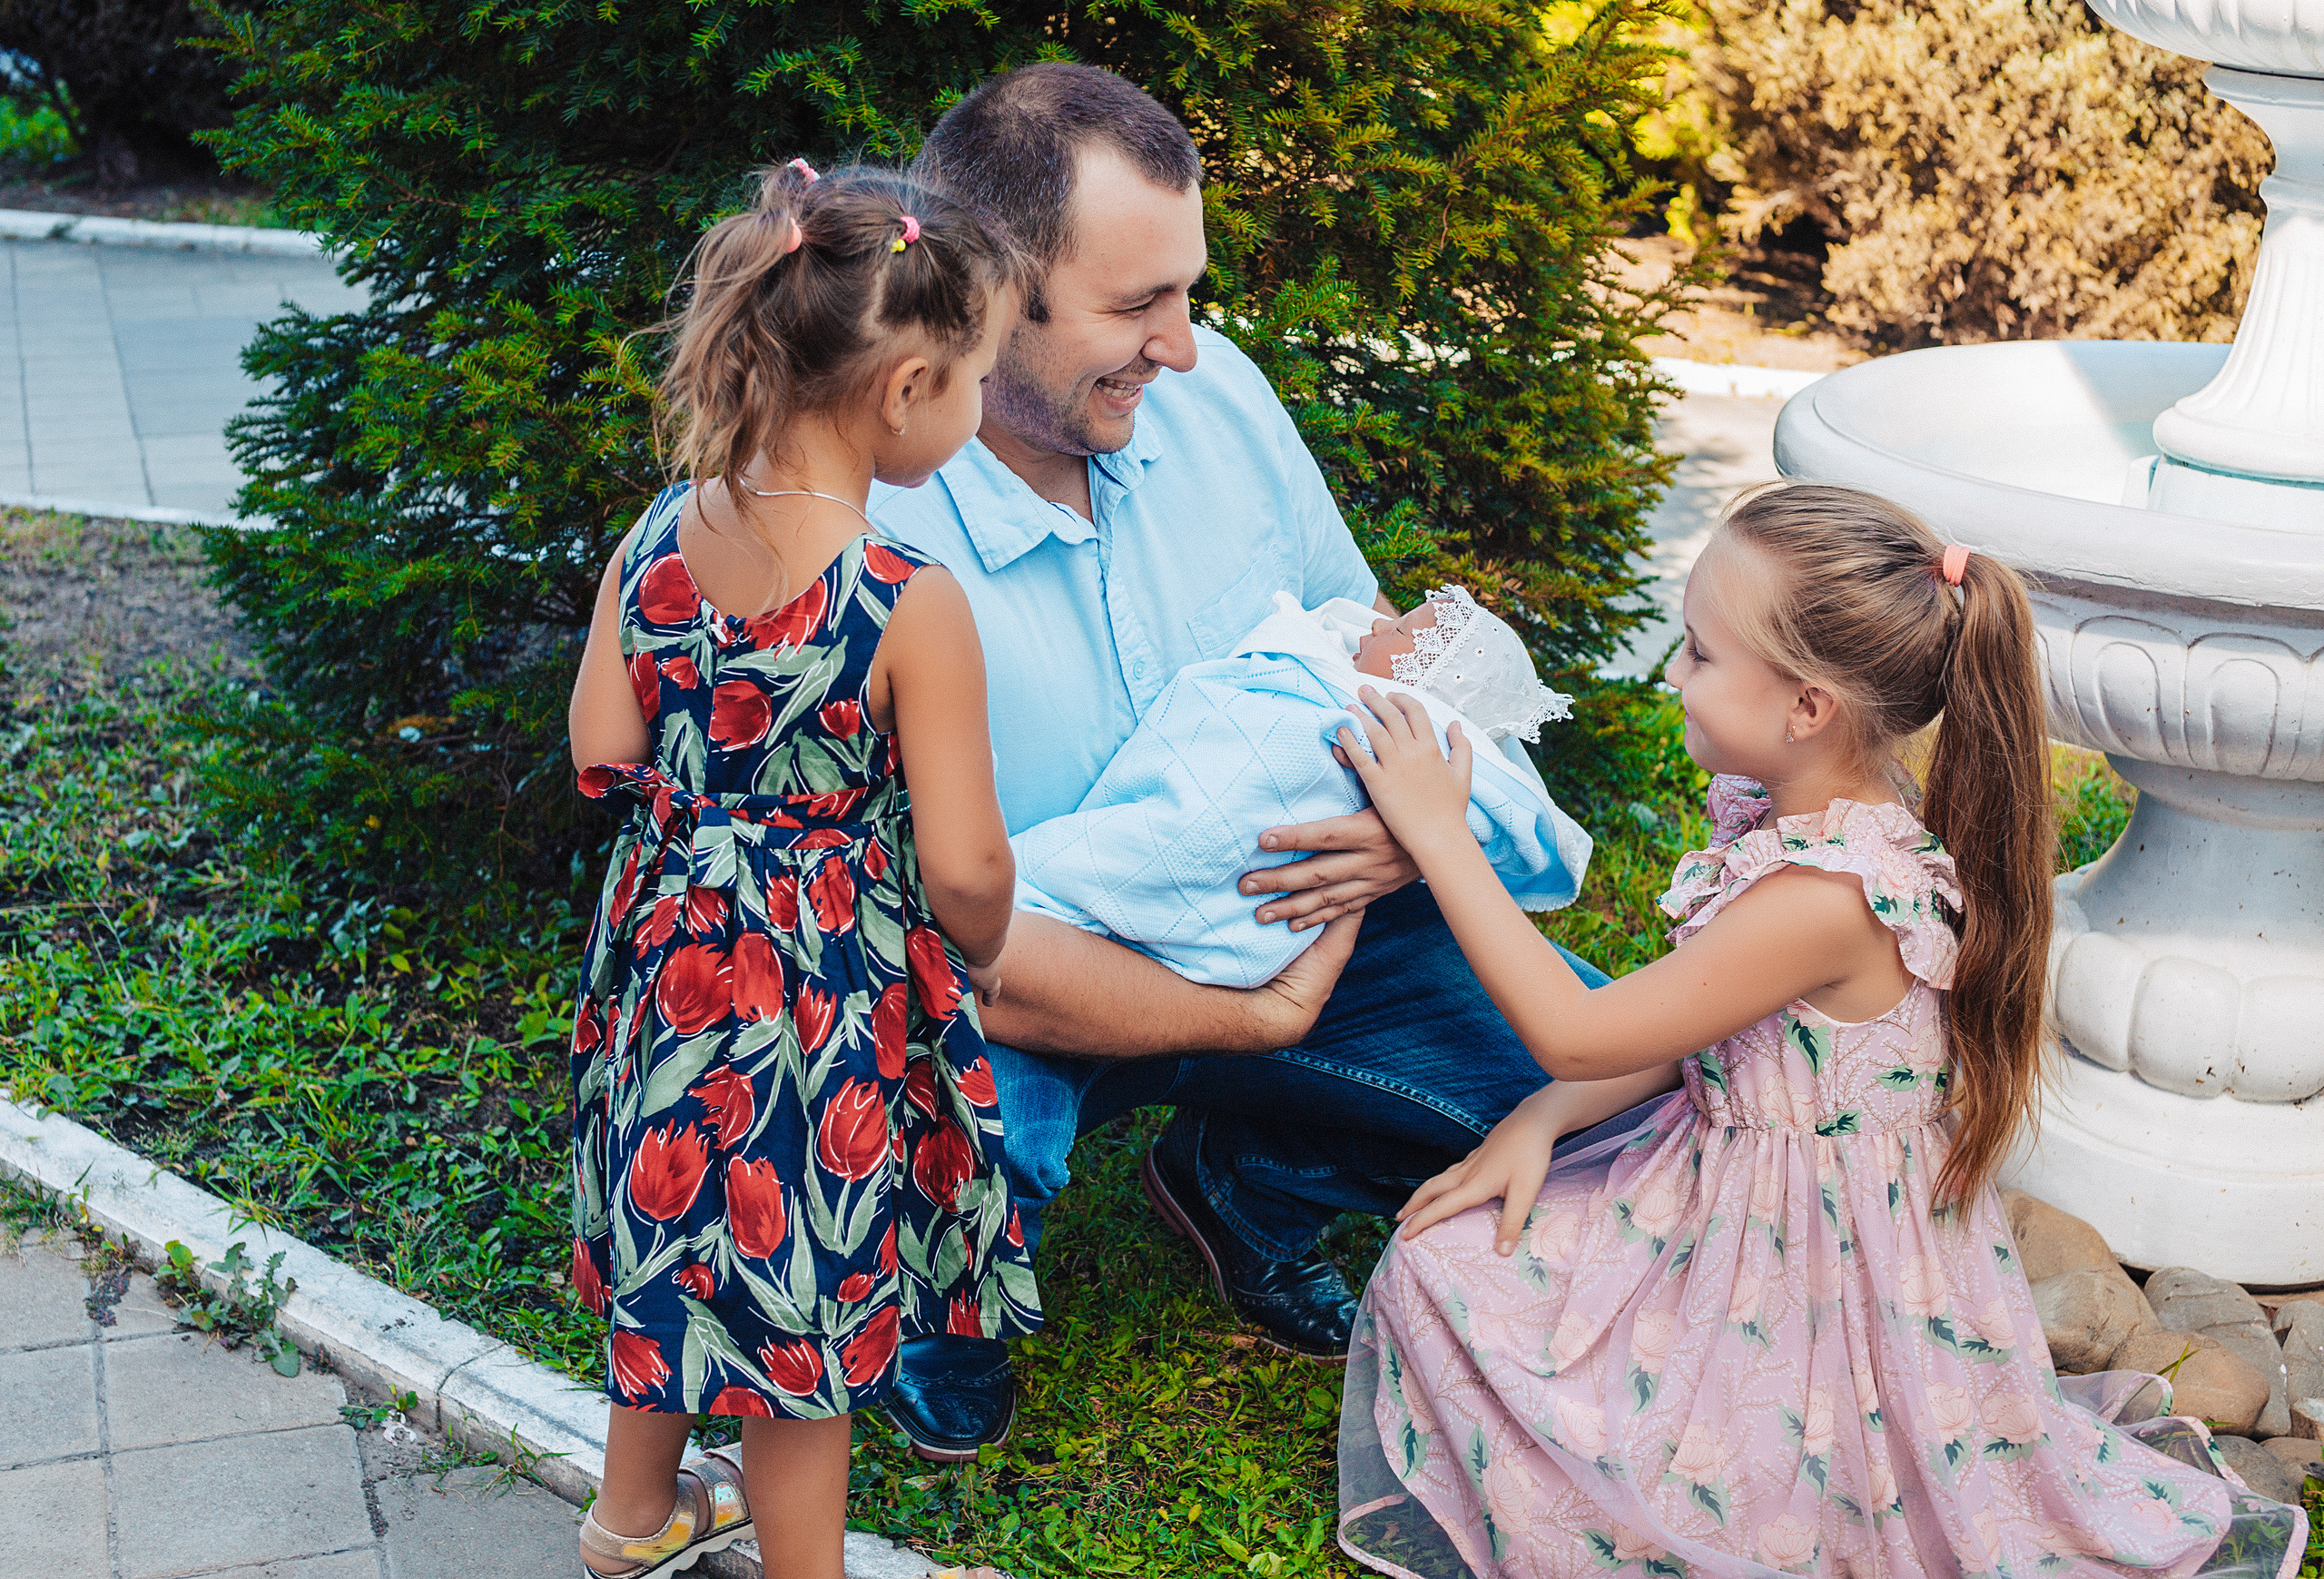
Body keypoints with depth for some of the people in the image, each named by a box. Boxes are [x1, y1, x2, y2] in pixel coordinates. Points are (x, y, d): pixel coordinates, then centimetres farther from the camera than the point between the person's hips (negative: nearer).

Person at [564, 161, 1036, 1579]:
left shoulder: (655, 542, -8)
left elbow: (604, 754, 0)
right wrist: (982, 955, 1)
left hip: (672, 947, 6)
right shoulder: (913, 607, -25)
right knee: (804, 1299, 13)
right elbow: (964, 865, -21)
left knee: (683, 1237, 27)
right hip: (836, 982, -6)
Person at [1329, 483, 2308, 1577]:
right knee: (1443, 1260, 9)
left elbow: (1576, 1036, -25)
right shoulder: (1806, 810, -3)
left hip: (1813, 1269, -9)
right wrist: (1538, 1121, -5)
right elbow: (1687, 1027, 7)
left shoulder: (1823, 900, -33)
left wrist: (1439, 835, -22)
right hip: (1731, 1188, 9)